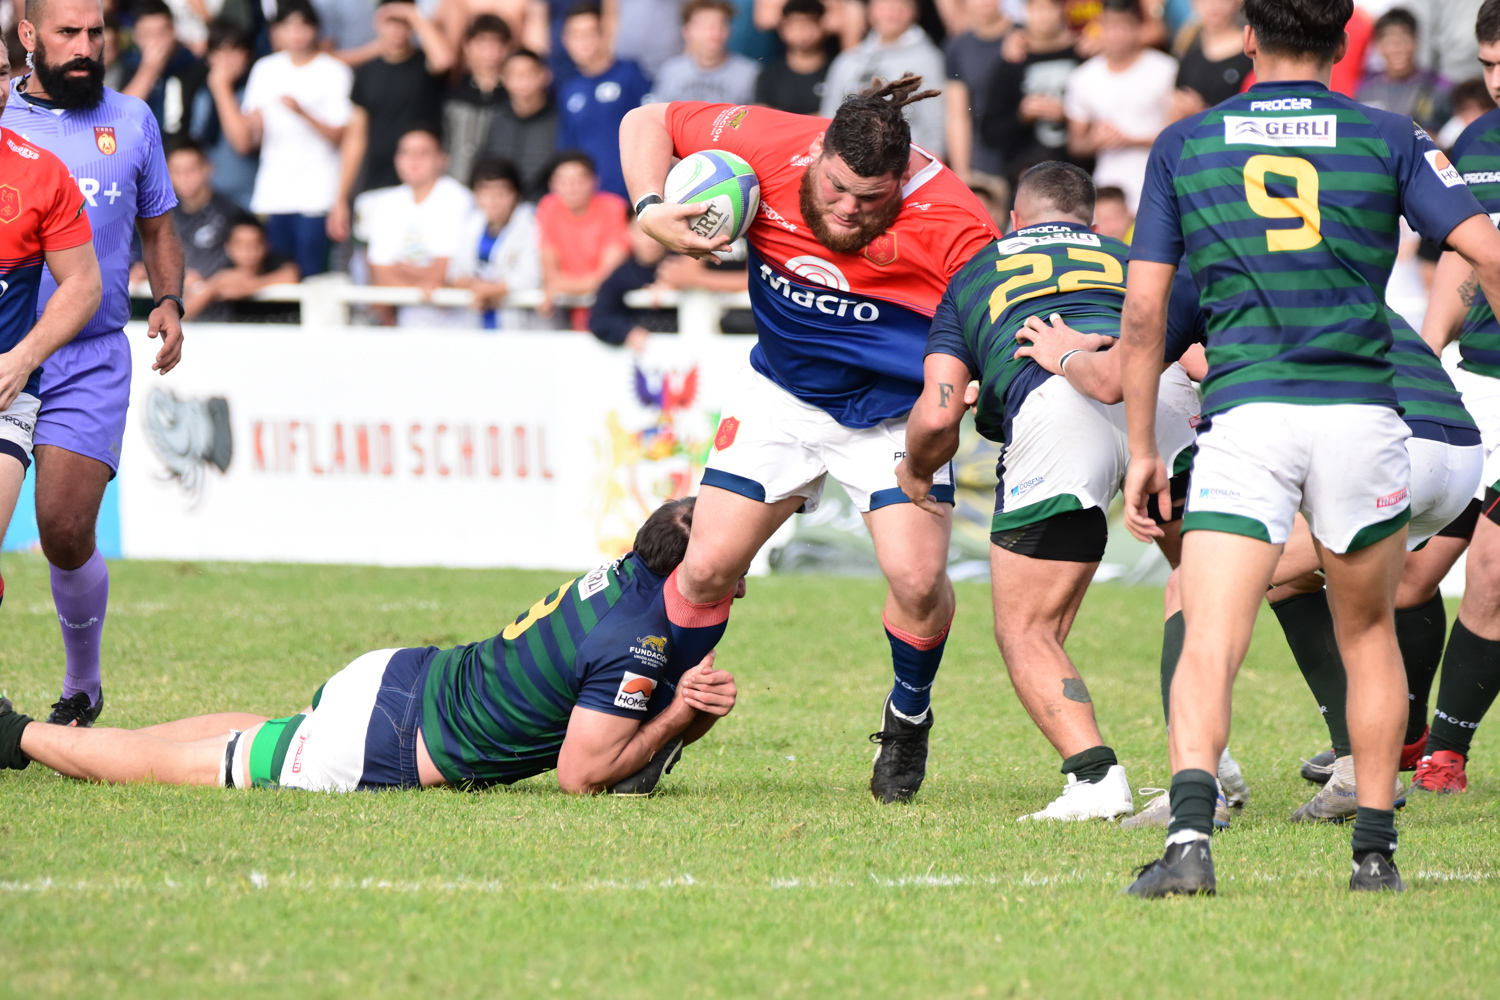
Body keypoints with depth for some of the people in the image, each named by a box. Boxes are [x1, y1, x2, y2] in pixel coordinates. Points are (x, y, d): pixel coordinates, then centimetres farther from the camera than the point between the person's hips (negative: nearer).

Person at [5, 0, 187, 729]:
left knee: (65, 531, -9)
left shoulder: (131, 120, 11)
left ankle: (82, 688, 13)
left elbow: (157, 228, 20)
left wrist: (169, 301, 4)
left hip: (90, 361, 0)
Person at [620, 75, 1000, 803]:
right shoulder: (765, 144, -20)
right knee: (706, 568, -4)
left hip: (895, 409, -2)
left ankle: (908, 721, 13)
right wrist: (651, 211, -21)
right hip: (782, 395, 3)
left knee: (917, 575, -19)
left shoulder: (947, 222, -27)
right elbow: (647, 122, -5)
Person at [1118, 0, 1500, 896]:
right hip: (1360, 411, 1)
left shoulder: (1183, 145, 10)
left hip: (1243, 418, -1)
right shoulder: (1388, 139, 9)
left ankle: (1190, 833, -31)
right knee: (1370, 634, 21)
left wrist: (1142, 449, 13)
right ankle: (1376, 849, 20)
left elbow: (1144, 308, 8)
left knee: (1208, 647, -9)